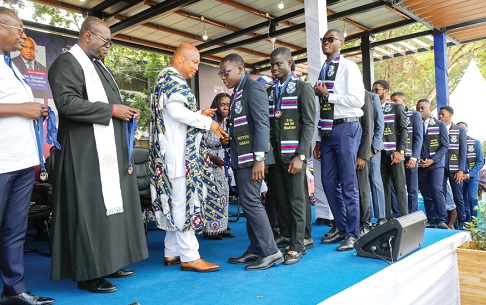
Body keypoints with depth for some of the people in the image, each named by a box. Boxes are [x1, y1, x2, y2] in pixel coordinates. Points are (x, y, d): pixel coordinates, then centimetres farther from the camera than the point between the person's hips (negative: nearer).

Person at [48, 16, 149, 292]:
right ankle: (88, 273, 5)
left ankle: (107, 263, 22)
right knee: (91, 207, -6)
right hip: (86, 151, -9)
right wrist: (111, 110, -18)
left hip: (110, 148, 9)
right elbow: (66, 102, -21)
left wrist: (124, 111, 8)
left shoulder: (99, 66, 20)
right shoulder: (67, 62, -8)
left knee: (111, 204, 11)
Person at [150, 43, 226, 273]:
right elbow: (176, 111, -21)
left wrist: (199, 114, 13)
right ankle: (189, 256, -4)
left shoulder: (169, 78, 23)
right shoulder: (172, 78, -8)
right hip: (178, 152, -10)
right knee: (183, 201, -9)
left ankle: (172, 253, 16)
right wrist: (208, 122, -14)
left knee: (175, 201, 10)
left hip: (177, 151, 10)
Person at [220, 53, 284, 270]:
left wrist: (259, 158, -23)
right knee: (248, 203, 10)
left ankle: (271, 252, -2)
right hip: (240, 157, 10)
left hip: (251, 156, -9)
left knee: (251, 202, -10)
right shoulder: (237, 93, 19)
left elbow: (262, 124, -17)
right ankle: (256, 250, 18)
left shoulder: (253, 88, -8)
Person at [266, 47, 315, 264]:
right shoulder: (269, 91, 16)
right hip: (274, 153, 5)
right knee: (280, 200, 8)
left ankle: (297, 246, 8)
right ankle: (285, 239, 19)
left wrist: (300, 156, -14)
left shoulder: (303, 88, 1)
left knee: (296, 200, -1)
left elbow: (308, 124, -6)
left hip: (294, 153, -5)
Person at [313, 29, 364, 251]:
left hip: (346, 127, -7)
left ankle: (353, 234, 9)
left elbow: (358, 100, -15)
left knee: (348, 183, -3)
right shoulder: (323, 71, 17)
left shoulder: (348, 67, -3)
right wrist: (319, 139, 14)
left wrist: (327, 95, -11)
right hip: (327, 130, 7)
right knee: (329, 182, 10)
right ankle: (341, 228, 25)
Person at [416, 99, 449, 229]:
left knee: (436, 189, -15)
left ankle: (441, 220, -8)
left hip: (436, 164, -2)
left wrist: (432, 160, -10)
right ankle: (431, 220, 8)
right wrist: (418, 160, -8)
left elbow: (445, 146, 1)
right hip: (420, 165, 2)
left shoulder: (439, 124, 6)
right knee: (426, 193, 2)